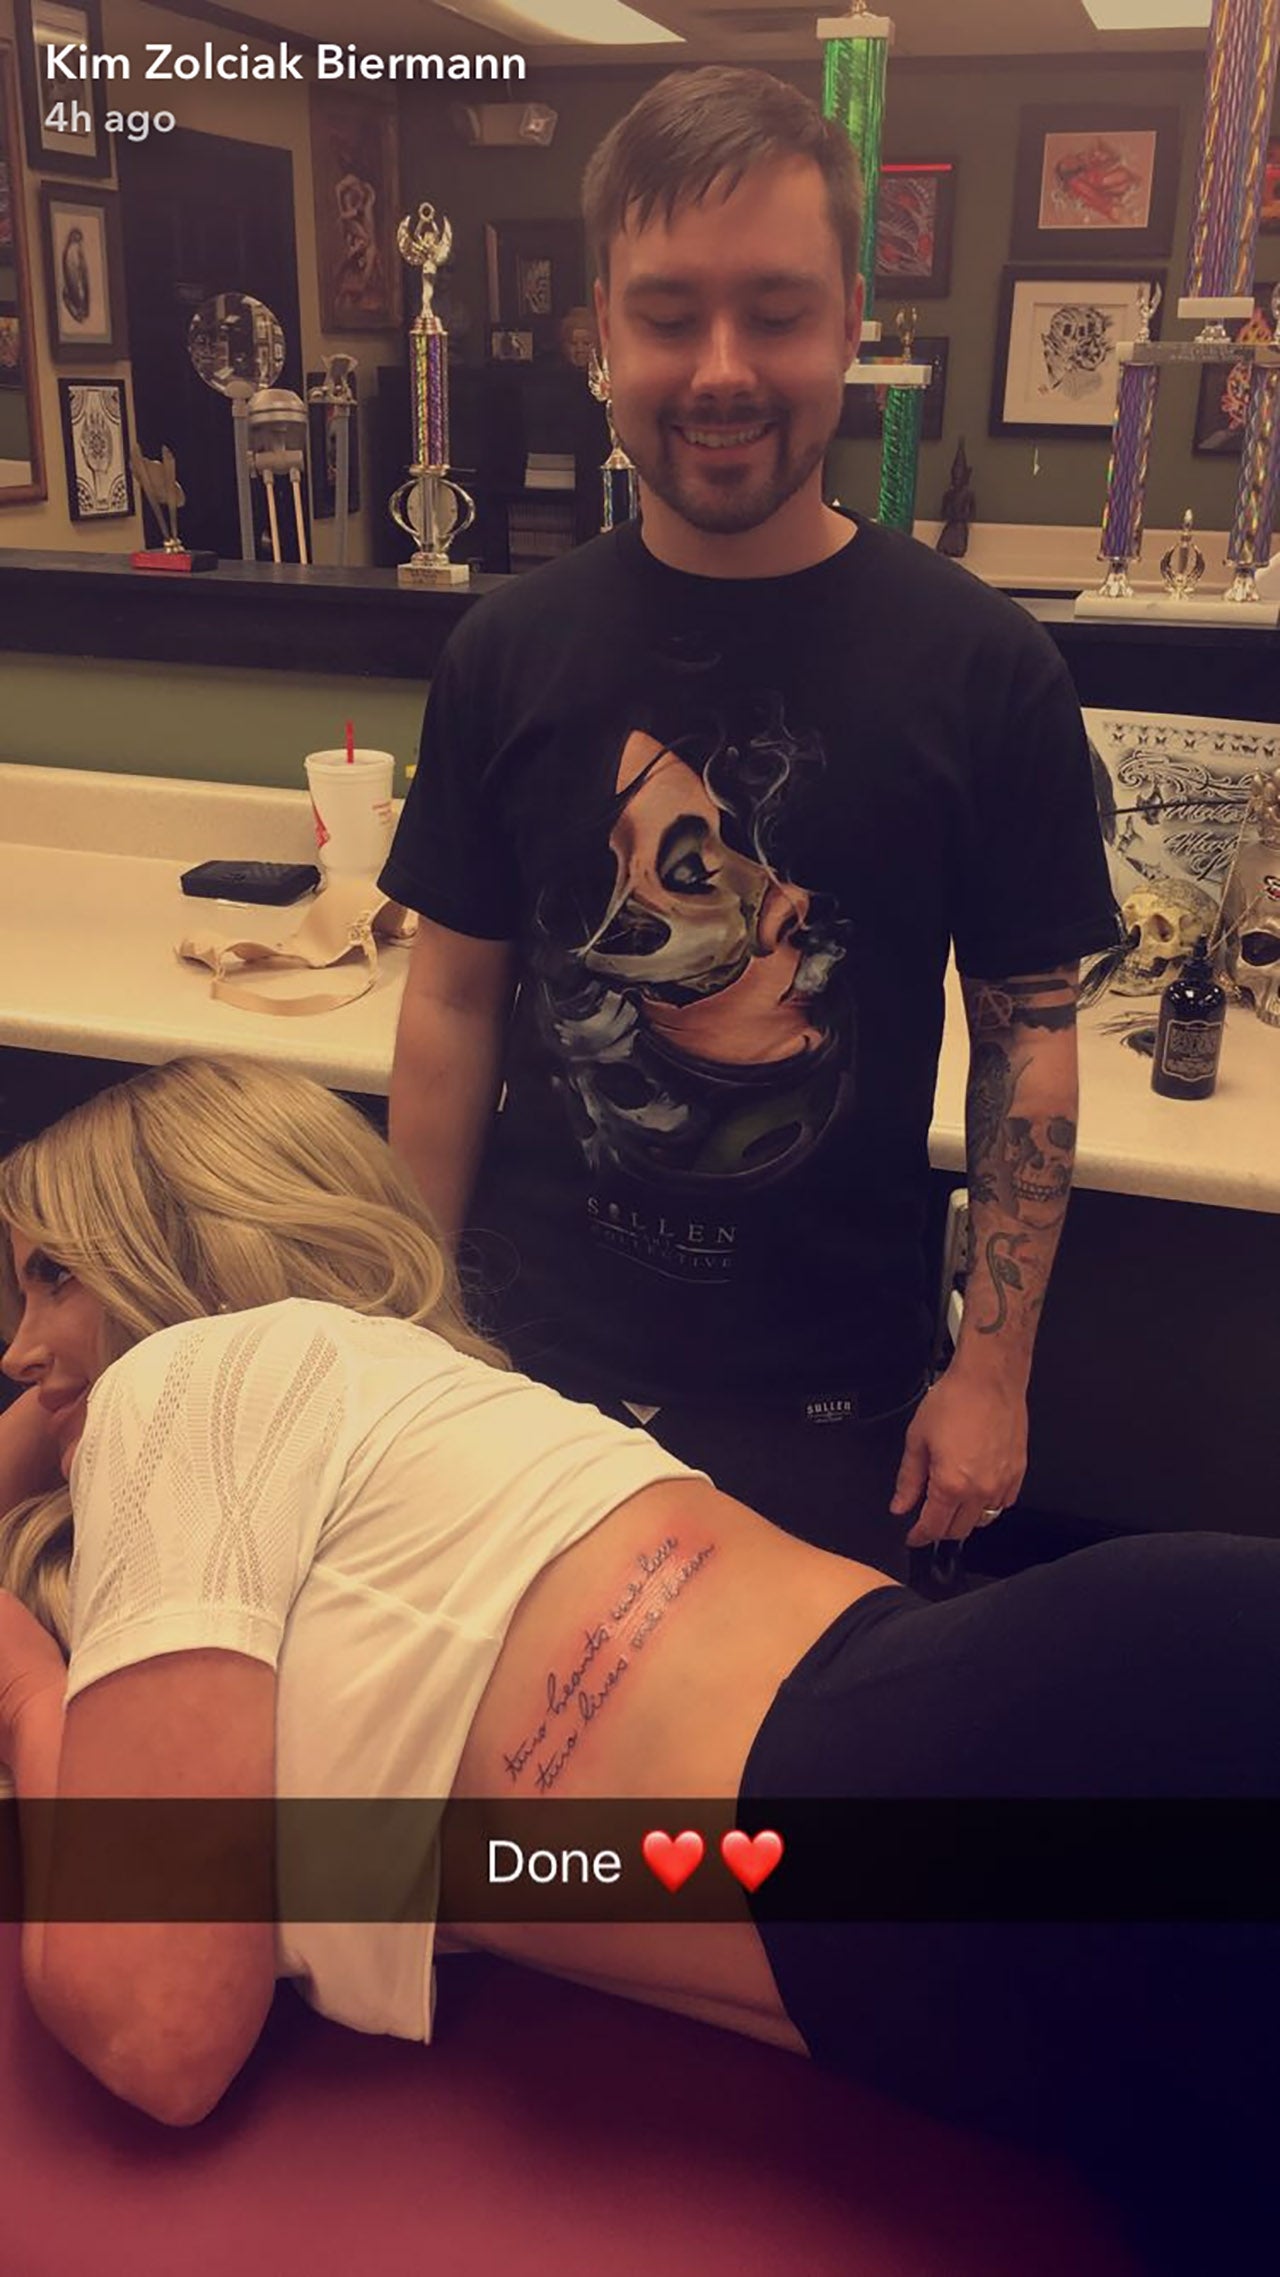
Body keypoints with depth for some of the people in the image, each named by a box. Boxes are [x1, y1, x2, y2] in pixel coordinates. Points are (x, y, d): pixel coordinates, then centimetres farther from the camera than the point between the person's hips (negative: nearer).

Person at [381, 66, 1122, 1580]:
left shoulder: (983, 671, -10)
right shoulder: (509, 654, -5)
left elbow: (1029, 1031, -5)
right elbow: (456, 1003, 0)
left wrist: (994, 1368, -6)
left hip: (838, 1395, -1)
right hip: (536, 1359, 2)